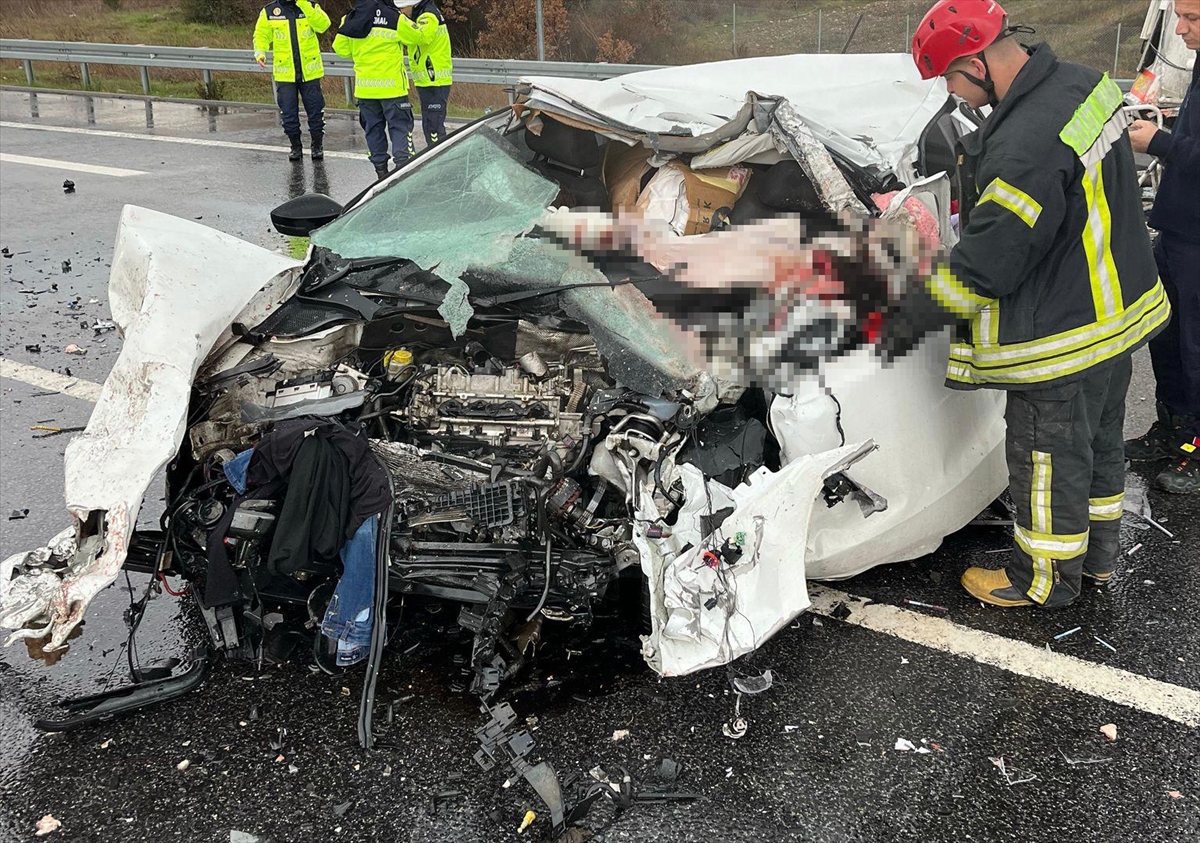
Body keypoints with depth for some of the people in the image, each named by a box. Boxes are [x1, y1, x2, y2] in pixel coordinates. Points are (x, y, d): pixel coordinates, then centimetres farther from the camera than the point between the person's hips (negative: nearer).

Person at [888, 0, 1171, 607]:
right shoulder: (1083, 85, -1)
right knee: (1098, 442, 24)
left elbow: (983, 266, -26)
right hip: (1118, 310, 10)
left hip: (1062, 340, -10)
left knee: (1048, 463, 9)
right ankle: (1098, 553, 44)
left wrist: (911, 319, -13)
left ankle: (1046, 579, 28)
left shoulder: (1027, 146, -33)